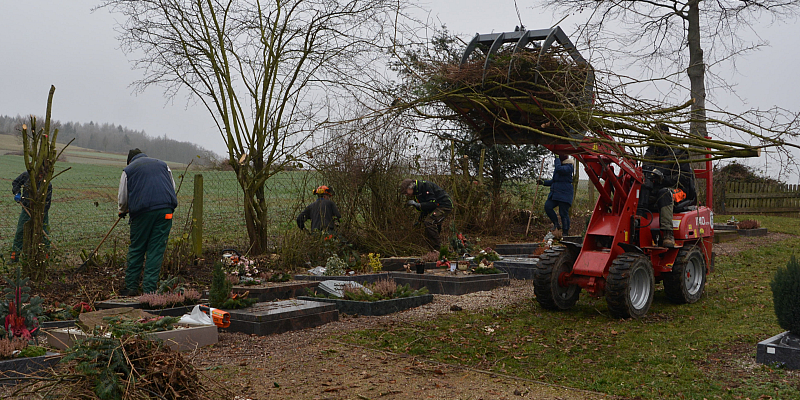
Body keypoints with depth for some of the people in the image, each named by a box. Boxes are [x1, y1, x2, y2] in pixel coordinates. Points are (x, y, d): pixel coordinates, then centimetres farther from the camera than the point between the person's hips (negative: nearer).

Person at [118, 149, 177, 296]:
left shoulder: (128, 170, 14)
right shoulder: (162, 164, 22)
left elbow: (123, 197, 16)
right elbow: (173, 188, 24)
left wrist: (122, 212, 35)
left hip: (143, 211, -2)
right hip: (166, 210, 2)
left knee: (136, 249, 11)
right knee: (156, 250, 3)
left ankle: (131, 286, 14)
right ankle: (149, 289, 0)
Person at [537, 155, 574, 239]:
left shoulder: (568, 167, -7)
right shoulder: (559, 165, 20)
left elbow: (559, 169, -30)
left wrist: (557, 158, -17)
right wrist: (543, 182, 16)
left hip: (564, 195, -8)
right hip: (555, 193, 8)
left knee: (563, 213, -5)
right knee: (547, 206, -11)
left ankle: (565, 233, 6)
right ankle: (556, 225, 5)